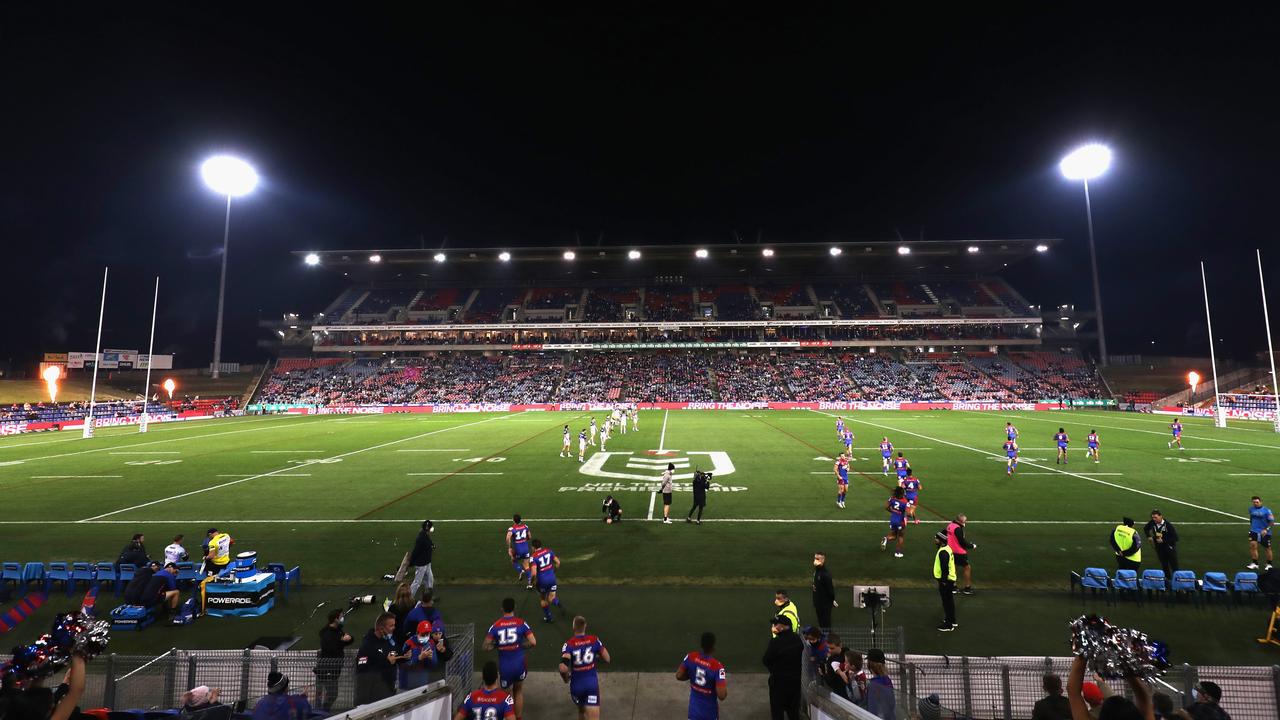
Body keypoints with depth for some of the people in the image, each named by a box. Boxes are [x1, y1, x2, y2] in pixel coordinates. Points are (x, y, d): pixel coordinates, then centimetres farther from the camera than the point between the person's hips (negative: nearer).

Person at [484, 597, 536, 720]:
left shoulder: (495, 626, -4)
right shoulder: (521, 623, -6)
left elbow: (486, 646, -6)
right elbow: (533, 642, -12)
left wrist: (497, 644, 12)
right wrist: (521, 645, 5)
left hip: (504, 667, 0)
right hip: (519, 664, 1)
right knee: (518, 691, 25)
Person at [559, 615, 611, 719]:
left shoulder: (569, 644, -13)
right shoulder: (594, 640, -6)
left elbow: (563, 668, -24)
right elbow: (607, 659, 3)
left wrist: (566, 678, -3)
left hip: (576, 685, 0)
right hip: (592, 684, 0)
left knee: (581, 711, 28)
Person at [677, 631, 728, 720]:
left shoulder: (691, 657, -15)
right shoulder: (717, 666, -28)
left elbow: (679, 676, -4)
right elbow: (721, 695, -29)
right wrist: (726, 689, -8)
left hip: (694, 707, 3)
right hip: (710, 710, -3)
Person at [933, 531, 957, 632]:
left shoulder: (943, 552, -25)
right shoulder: (947, 548, 8)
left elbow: (945, 568, -27)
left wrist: (943, 581, -21)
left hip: (945, 581, -10)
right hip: (949, 579, 10)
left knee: (947, 602, -1)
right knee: (949, 601, 21)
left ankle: (948, 625, 8)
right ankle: (952, 621, 34)